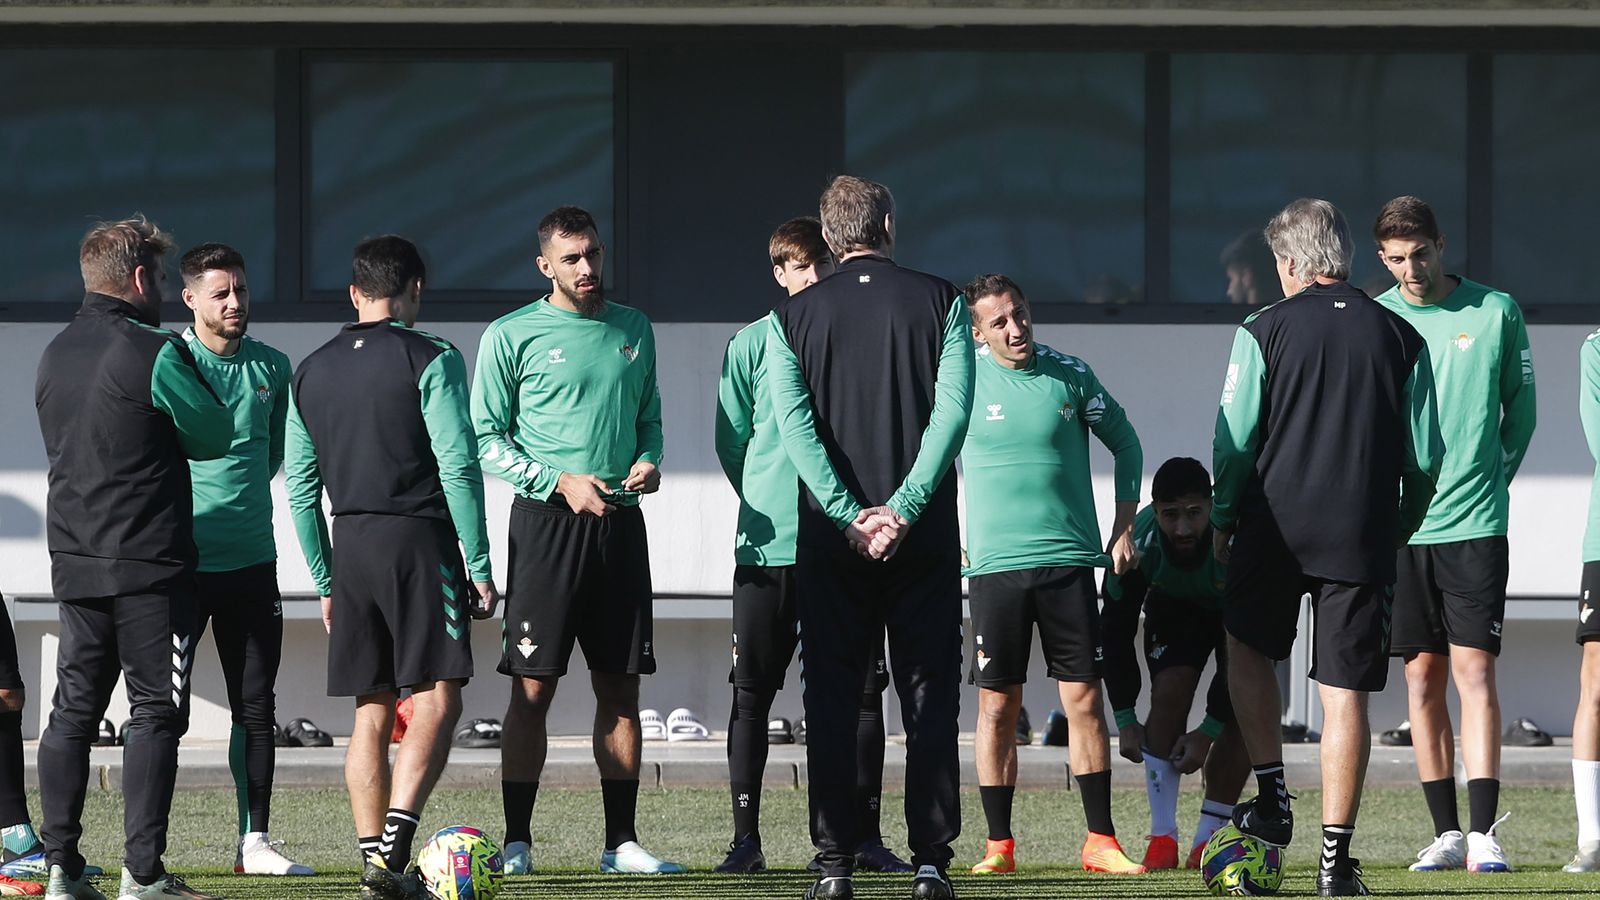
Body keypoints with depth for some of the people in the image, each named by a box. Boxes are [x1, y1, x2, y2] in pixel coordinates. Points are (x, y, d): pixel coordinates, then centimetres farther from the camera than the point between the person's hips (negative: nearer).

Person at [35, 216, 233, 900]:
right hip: (149, 562, -7)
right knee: (156, 711, -4)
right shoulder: (154, 353, -13)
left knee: (74, 709, 9)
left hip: (73, 560, 7)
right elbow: (216, 437, -4)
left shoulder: (55, 356, 11)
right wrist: (191, 381, 14)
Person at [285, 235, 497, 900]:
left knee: (371, 710, 10)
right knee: (436, 698, -7)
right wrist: (480, 567, -7)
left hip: (350, 545, 6)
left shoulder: (311, 372, 12)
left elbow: (299, 484, 14)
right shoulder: (430, 360, -5)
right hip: (419, 541, -5)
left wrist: (326, 581, 20)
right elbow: (458, 468, -11)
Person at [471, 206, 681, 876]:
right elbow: (486, 438, -2)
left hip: (621, 523, 4)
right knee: (533, 688, -6)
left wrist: (648, 461, 0)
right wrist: (560, 481, -13)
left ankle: (621, 841, 10)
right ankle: (516, 842, -2)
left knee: (620, 687, 5)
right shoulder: (511, 337, -2)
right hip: (547, 521, -4)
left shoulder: (633, 330, 13)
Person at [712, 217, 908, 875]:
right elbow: (731, 443, 8)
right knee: (753, 692, 1)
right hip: (766, 544, -1)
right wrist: (767, 506, 5)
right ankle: (746, 836, 6)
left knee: (862, 690, 2)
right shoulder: (753, 345, 4)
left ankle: (865, 836, 8)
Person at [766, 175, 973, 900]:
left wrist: (850, 515, -11)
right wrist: (901, 509, -12)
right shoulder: (939, 302, 2)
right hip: (923, 535, 0)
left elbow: (794, 424, -7)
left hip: (831, 538, 0)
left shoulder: (793, 318, 4)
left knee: (831, 698, 4)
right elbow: (953, 411, -9)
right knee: (928, 695, 4)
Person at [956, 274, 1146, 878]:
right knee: (997, 707, 0)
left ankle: (1100, 842, 4)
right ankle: (999, 845, 6)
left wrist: (1123, 527, 10)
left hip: (1070, 560, 1)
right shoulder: (964, 381, 0)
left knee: (1084, 699, -1)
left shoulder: (1070, 374, 3)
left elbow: (1124, 442, 14)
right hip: (995, 564, -1)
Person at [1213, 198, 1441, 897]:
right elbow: (1424, 457, 5)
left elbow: (1234, 440, -4)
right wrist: (1399, 529, 19)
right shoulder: (1401, 339, 4)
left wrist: (1223, 518, 10)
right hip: (1362, 539, 1)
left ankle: (1272, 799, 17)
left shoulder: (1265, 330, -3)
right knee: (1345, 695, 2)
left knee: (1248, 648, 24)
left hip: (1276, 526, -1)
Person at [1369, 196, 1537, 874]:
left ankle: (1483, 833, -11)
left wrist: (1493, 480, 4)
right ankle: (1446, 832, 10)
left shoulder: (1496, 312, 3)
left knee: (1474, 670, -9)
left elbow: (1520, 409, 12)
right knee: (1423, 677, 4)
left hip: (1474, 523, -2)